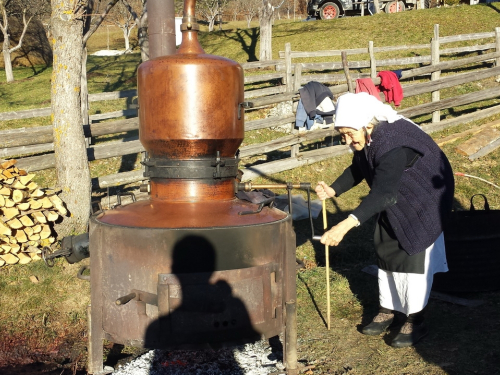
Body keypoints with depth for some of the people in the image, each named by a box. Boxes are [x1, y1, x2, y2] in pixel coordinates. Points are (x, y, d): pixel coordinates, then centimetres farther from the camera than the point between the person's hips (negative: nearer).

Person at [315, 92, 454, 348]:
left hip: (424, 200, -9)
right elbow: (357, 169, 6)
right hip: (396, 200, 9)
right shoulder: (365, 139, -12)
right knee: (385, 249, 12)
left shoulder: (393, 144, -39)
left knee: (413, 254, -6)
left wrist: (347, 224, -61)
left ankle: (415, 321, 9)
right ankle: (387, 310, 27)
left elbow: (383, 192, -50)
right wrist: (333, 190, -13)